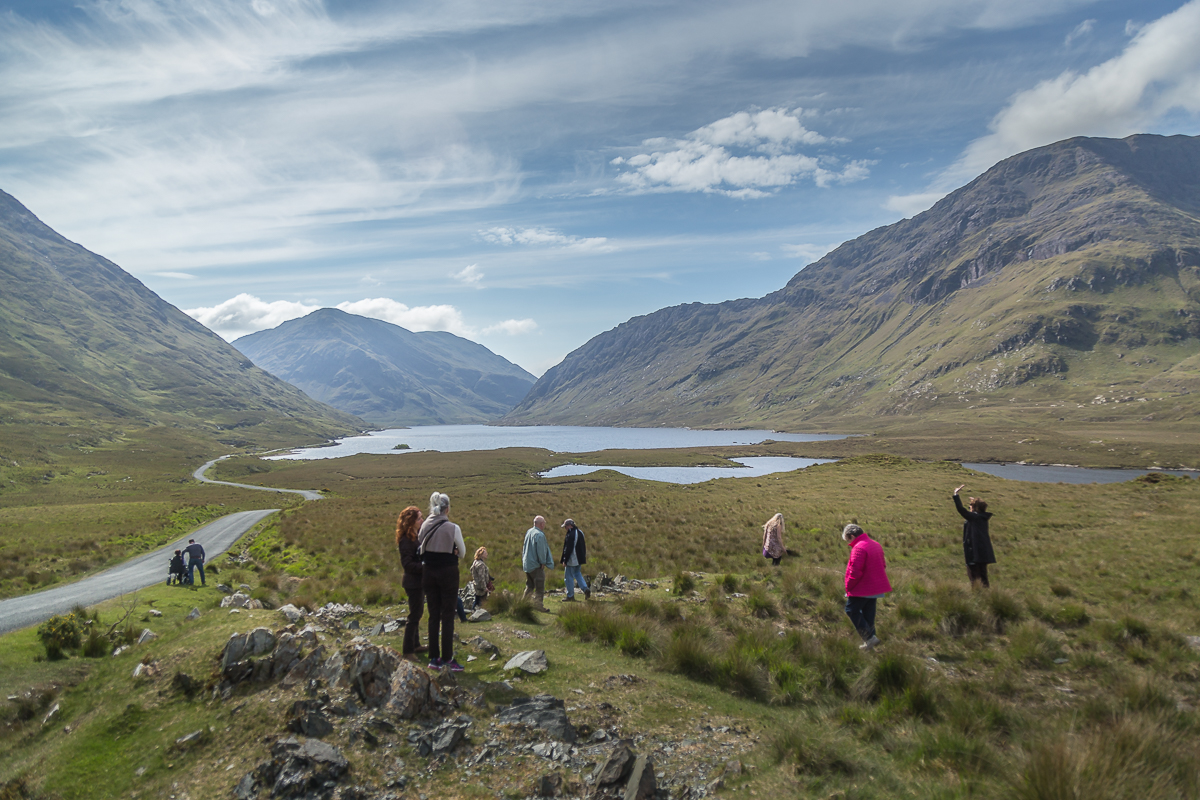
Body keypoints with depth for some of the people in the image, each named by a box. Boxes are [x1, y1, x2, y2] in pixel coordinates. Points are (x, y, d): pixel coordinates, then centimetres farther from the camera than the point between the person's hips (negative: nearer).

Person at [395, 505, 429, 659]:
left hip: (419, 581, 10)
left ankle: (415, 645, 30)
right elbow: (407, 564, -23)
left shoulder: (416, 536, 10)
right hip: (413, 582, -10)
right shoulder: (406, 540, -19)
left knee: (417, 613, 18)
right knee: (414, 616, -3)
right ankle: (407, 651, 7)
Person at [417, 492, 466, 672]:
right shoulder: (453, 528, -14)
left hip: (428, 571, 4)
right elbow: (462, 552, -2)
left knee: (433, 615, 12)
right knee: (448, 616, 3)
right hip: (448, 572, -4)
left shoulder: (424, 526, -3)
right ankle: (447, 659, 4)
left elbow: (420, 549, 4)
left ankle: (434, 658, 17)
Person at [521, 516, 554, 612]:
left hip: (527, 564, 8)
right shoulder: (539, 535, -19)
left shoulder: (528, 532, 8)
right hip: (536, 566, -8)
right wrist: (543, 562, -9)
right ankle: (539, 606, 4)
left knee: (529, 586, 18)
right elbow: (541, 551, -20)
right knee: (540, 587, 1)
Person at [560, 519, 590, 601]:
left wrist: (565, 561, -15)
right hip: (579, 560, 9)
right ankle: (586, 589, 9)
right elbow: (583, 547, 16)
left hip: (571, 560, -9)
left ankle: (570, 596, 7)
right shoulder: (580, 532, 9)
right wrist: (583, 557, 22)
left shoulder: (570, 535, -20)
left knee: (569, 577, 1)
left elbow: (568, 549, -21)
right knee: (577, 574, 22)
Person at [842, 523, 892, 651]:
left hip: (862, 588, -9)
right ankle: (870, 640, 19)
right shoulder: (876, 545, 12)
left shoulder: (859, 548, -20)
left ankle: (869, 637, -4)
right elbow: (882, 566, 19)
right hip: (875, 588, 9)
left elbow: (855, 571, -23)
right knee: (868, 614, 15)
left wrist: (848, 587, -10)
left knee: (852, 610, 2)